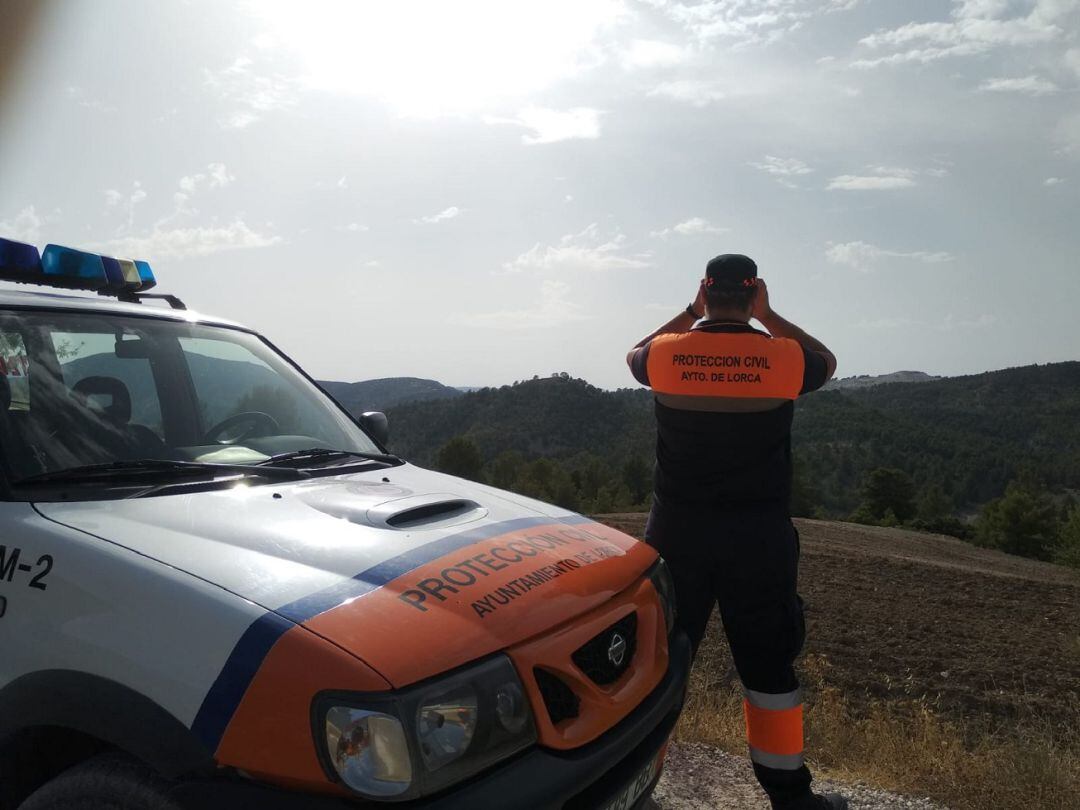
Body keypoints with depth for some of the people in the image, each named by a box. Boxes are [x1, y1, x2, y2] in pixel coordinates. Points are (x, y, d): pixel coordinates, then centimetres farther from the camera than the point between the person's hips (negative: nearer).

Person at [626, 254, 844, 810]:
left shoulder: (667, 354, -6)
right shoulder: (783, 358, -7)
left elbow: (635, 357, 19)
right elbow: (826, 362, 17)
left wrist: (688, 314, 15)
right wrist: (769, 318, 11)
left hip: (677, 532, 1)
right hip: (758, 537, 0)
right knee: (767, 666, 12)